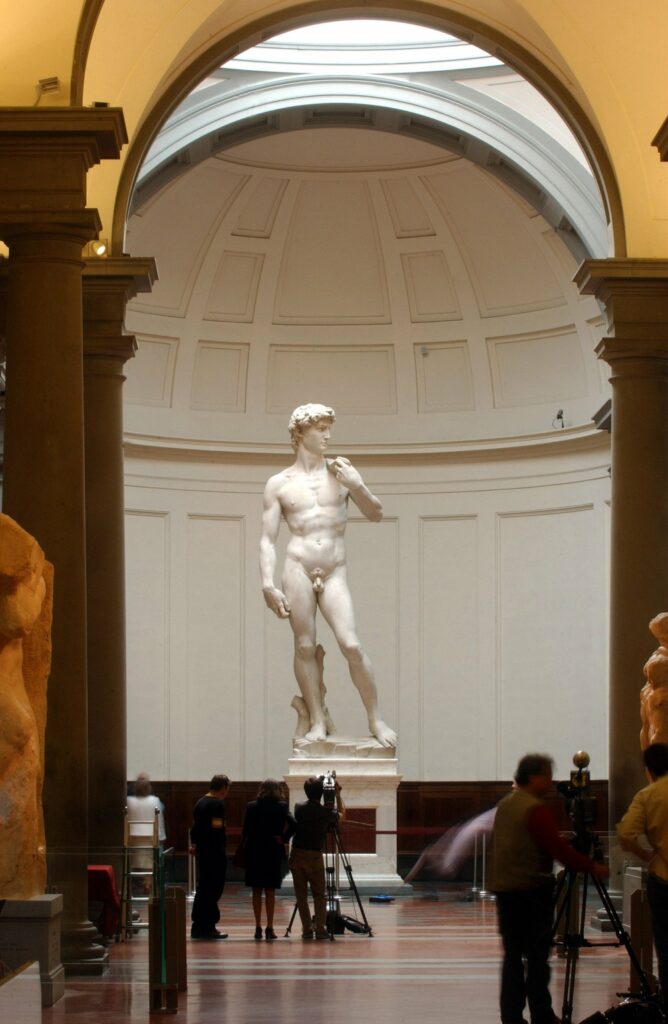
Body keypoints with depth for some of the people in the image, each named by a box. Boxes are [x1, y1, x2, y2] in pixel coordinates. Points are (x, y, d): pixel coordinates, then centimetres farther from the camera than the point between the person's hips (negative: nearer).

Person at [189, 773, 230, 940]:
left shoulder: (200, 803, 13)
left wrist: (194, 844, 21)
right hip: (215, 852, -9)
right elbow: (217, 826, -22)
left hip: (202, 851, 9)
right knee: (213, 889, -3)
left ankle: (198, 927, 16)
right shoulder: (217, 804, -13)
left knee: (203, 888, 13)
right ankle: (207, 927, -2)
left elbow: (195, 826, 17)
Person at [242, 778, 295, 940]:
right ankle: (269, 928, 0)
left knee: (257, 891, 8)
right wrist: (283, 838, -4)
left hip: (254, 852, 1)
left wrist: (244, 848, 8)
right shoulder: (282, 807, -4)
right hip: (274, 852, -1)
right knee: (270, 891, 4)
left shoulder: (251, 807, 0)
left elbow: (245, 830, -1)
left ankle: (258, 927, 5)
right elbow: (291, 823, -17)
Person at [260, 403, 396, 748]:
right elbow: (267, 539, 4)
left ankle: (376, 720, 1)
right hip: (298, 570, -1)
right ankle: (318, 723, 6)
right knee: (305, 647, -1)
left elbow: (377, 515, 13)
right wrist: (268, 583, -7)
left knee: (352, 645, -9)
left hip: (334, 573, 1)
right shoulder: (279, 484, 6)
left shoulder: (341, 471, 10)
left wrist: (358, 487, -6)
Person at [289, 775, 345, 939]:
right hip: (314, 856, -2)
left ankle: (307, 929, 4)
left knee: (301, 894, 7)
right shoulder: (326, 813, -5)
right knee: (319, 895, 7)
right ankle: (320, 929, -1)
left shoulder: (299, 808, 0)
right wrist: (338, 794, 20)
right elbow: (342, 814, 17)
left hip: (297, 855, 2)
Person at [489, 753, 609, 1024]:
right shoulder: (535, 810, -14)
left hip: (504, 889, 8)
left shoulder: (505, 805, 13)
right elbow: (558, 848, -17)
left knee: (513, 954, 9)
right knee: (537, 955, -3)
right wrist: (592, 867, -10)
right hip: (531, 890, -8)